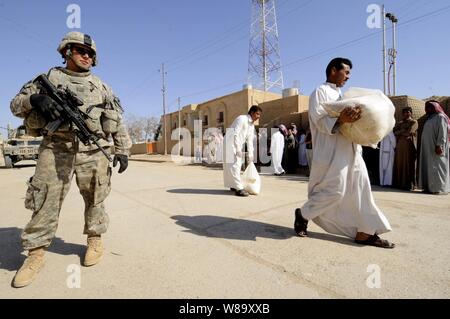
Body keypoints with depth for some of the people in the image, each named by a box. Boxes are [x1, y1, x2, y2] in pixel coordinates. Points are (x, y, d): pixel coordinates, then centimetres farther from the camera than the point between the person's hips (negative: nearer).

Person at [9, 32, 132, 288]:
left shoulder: (101, 86, 16)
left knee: (95, 199, 6)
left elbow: (118, 121, 11)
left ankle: (95, 240, 23)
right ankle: (36, 254, 13)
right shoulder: (49, 78, 15)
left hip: (93, 151, 1)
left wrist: (123, 150, 3)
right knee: (46, 200, -1)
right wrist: (36, 99, -11)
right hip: (56, 149, 0)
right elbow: (16, 104, 12)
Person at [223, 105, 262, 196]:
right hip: (231, 144, -9)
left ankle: (233, 185, 23)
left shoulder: (252, 125, 11)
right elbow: (235, 134, -21)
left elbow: (250, 140, 12)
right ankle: (238, 188, -13)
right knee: (234, 165, -12)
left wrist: (250, 155, 7)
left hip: (238, 146, 9)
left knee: (238, 165, 11)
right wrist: (238, 149, -22)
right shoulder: (242, 119, -15)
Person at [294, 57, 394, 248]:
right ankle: (303, 214, 12)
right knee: (334, 190, -8)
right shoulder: (320, 92, -2)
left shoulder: (340, 95, 24)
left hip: (349, 150, 9)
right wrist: (340, 120, -32)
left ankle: (364, 232, 14)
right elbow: (320, 121, -16)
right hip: (331, 152, -9)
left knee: (360, 188, 6)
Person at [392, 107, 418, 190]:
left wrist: (399, 132, 3)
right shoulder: (400, 123, 19)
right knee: (399, 164, 1)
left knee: (408, 164, -6)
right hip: (400, 146, 5)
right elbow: (394, 131, 5)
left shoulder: (414, 122, 4)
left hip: (409, 145, -5)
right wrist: (403, 130, -5)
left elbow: (409, 132, -10)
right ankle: (399, 183, 4)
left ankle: (409, 185, -4)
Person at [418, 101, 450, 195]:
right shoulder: (430, 118, 20)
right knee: (429, 167, 6)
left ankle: (440, 188, -3)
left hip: (436, 148, -8)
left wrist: (439, 145, -23)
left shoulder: (440, 117, -5)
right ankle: (430, 187, 9)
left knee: (437, 166, -7)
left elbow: (442, 132, -15)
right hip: (429, 148, 8)